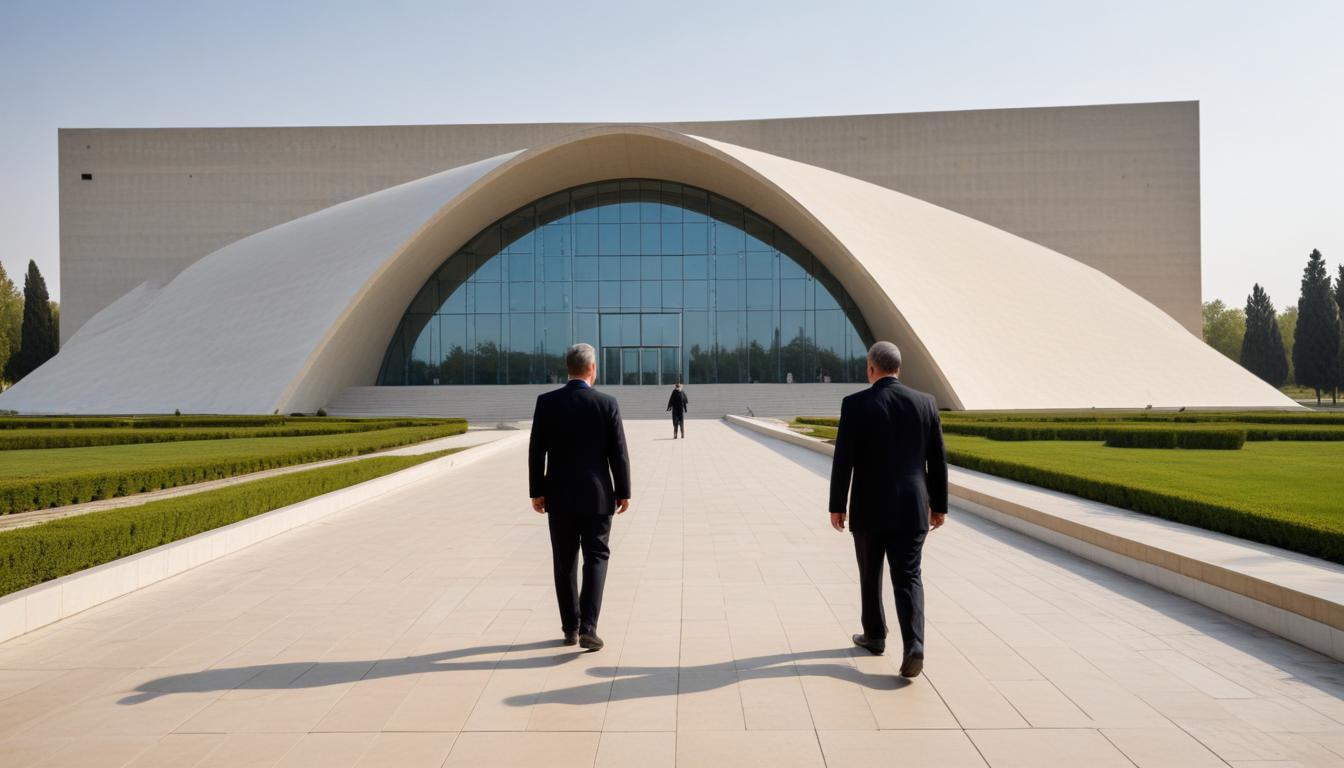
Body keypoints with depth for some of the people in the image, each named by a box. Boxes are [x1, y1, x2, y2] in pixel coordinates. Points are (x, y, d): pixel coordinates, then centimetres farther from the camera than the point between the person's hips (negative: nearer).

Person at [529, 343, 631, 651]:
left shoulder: (546, 402, -4)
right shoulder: (607, 403, -8)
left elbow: (536, 452, -3)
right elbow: (619, 453, -6)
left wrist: (536, 492, 5)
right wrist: (623, 492, 3)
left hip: (559, 496, 2)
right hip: (596, 496, -2)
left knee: (565, 562, 12)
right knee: (596, 558, 7)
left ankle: (570, 628, 19)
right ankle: (587, 627, -5)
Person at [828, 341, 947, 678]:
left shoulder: (855, 404, -10)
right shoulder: (925, 403, 0)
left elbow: (843, 461, -10)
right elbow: (937, 460, 3)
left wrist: (837, 506, -1)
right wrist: (939, 504, 13)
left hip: (869, 508, -2)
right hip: (911, 508, 2)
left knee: (870, 573, 18)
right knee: (908, 578, 6)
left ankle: (875, 635, 32)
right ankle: (914, 646, -11)